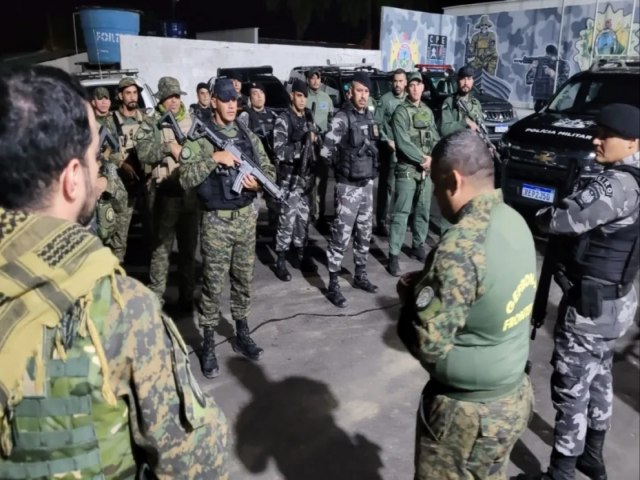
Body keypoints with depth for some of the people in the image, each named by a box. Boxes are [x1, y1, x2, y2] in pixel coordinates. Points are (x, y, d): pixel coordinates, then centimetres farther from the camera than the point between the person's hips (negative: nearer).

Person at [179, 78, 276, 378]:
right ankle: (208, 345, 16)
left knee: (243, 280, 15)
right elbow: (185, 179, -18)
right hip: (216, 222, -4)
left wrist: (258, 183, -10)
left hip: (246, 218, 5)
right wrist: (214, 158, -25)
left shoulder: (249, 137, 7)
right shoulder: (200, 138, -7)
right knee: (213, 284, 3)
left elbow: (269, 170, 11)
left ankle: (242, 334, 31)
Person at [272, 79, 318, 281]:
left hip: (307, 175, 7)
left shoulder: (309, 117, 11)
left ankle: (300, 255, 25)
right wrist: (303, 146, -21)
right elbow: (280, 151, -18)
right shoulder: (283, 120, -10)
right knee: (287, 219, -4)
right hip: (290, 177, -6)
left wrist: (313, 139, 1)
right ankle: (281, 261, 5)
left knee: (303, 217, 13)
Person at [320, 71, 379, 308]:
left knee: (364, 233, 16)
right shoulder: (342, 118, -14)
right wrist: (342, 167, -2)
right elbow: (325, 151, -17)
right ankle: (333, 285, 5)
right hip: (348, 186, -7)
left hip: (368, 183, 7)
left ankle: (360, 275, 30)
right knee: (341, 236, -4)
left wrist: (371, 169, 10)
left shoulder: (369, 116, 10)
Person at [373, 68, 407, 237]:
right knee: (386, 185, -3)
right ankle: (381, 222, 2)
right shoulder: (385, 99, -3)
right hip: (389, 148, -4)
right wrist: (388, 141, -12)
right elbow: (377, 123, -5)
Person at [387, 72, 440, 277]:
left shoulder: (428, 112, 14)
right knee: (401, 213, -8)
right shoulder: (401, 112, -6)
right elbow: (403, 143, -15)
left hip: (427, 169, 6)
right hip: (407, 170, -6)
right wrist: (422, 159, -14)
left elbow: (435, 138, 12)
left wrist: (432, 158, -6)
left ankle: (418, 246, 28)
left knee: (423, 210, 13)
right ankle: (394, 255, -6)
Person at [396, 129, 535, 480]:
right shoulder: (515, 221, -2)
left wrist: (411, 296, -11)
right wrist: (429, 283, 2)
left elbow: (428, 344, -28)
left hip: (468, 412, -8)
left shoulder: (461, 246, -30)